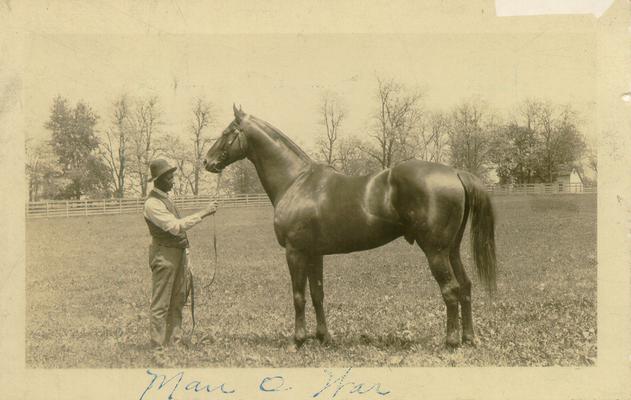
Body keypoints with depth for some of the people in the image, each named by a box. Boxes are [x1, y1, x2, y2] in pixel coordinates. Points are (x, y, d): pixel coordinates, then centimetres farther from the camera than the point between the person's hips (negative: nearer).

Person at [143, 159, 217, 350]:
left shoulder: (166, 198, 14)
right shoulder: (152, 204, -17)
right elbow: (176, 226, -27)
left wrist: (185, 262, 20)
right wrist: (203, 213, -27)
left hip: (179, 253, 10)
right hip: (164, 255, -10)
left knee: (178, 301, 15)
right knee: (161, 304, -4)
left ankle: (174, 341, 24)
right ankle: (158, 346, 1)